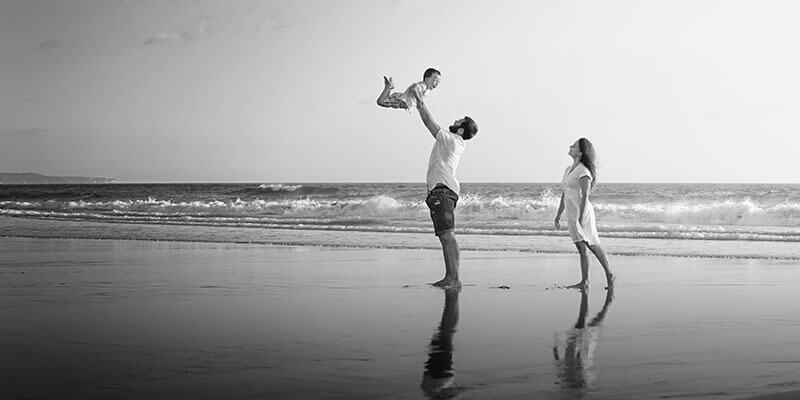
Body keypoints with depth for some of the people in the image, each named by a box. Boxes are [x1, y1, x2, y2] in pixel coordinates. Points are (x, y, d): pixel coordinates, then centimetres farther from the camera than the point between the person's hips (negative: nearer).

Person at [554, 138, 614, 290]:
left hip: (582, 212, -8)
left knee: (594, 246, 0)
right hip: (571, 213, 8)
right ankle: (584, 282, 11)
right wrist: (558, 215, 19)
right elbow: (564, 194, 19)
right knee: (582, 248, 9)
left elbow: (585, 196, -18)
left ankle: (609, 276, 11)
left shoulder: (583, 171, -13)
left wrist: (581, 218, -23)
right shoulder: (569, 169, 13)